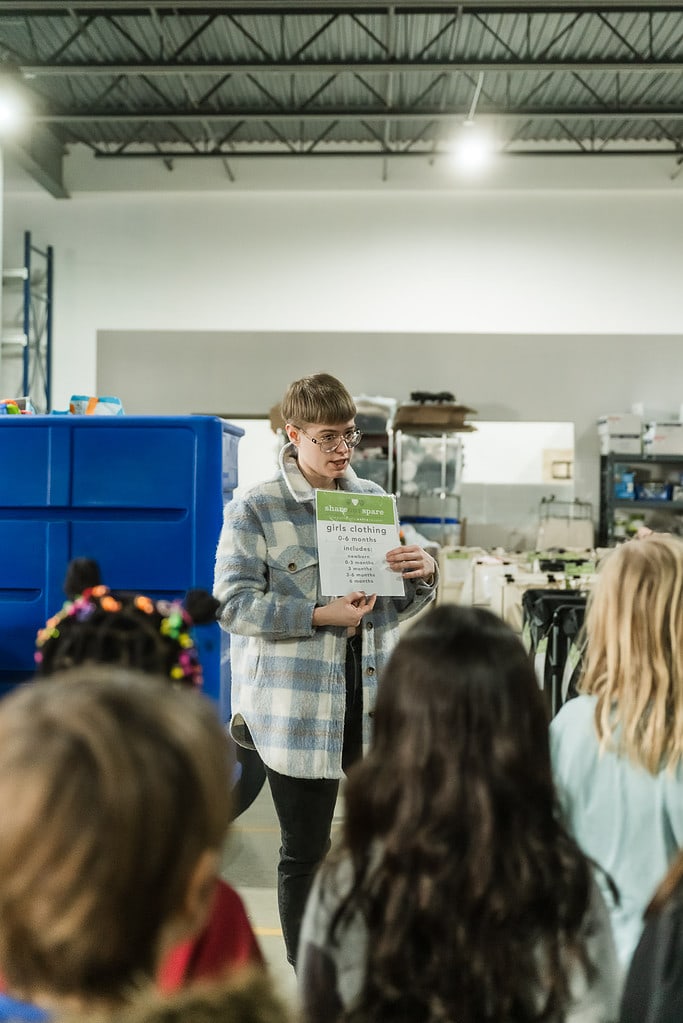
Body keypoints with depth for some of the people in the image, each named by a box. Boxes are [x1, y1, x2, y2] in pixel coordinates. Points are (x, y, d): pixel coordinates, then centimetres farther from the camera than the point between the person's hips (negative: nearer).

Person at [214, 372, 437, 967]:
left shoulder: (374, 499, 9)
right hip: (298, 706, -4)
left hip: (375, 698, 4)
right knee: (305, 852, 8)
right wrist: (320, 616, -20)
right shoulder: (255, 511, -5)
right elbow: (234, 604, -11)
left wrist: (423, 575, -8)